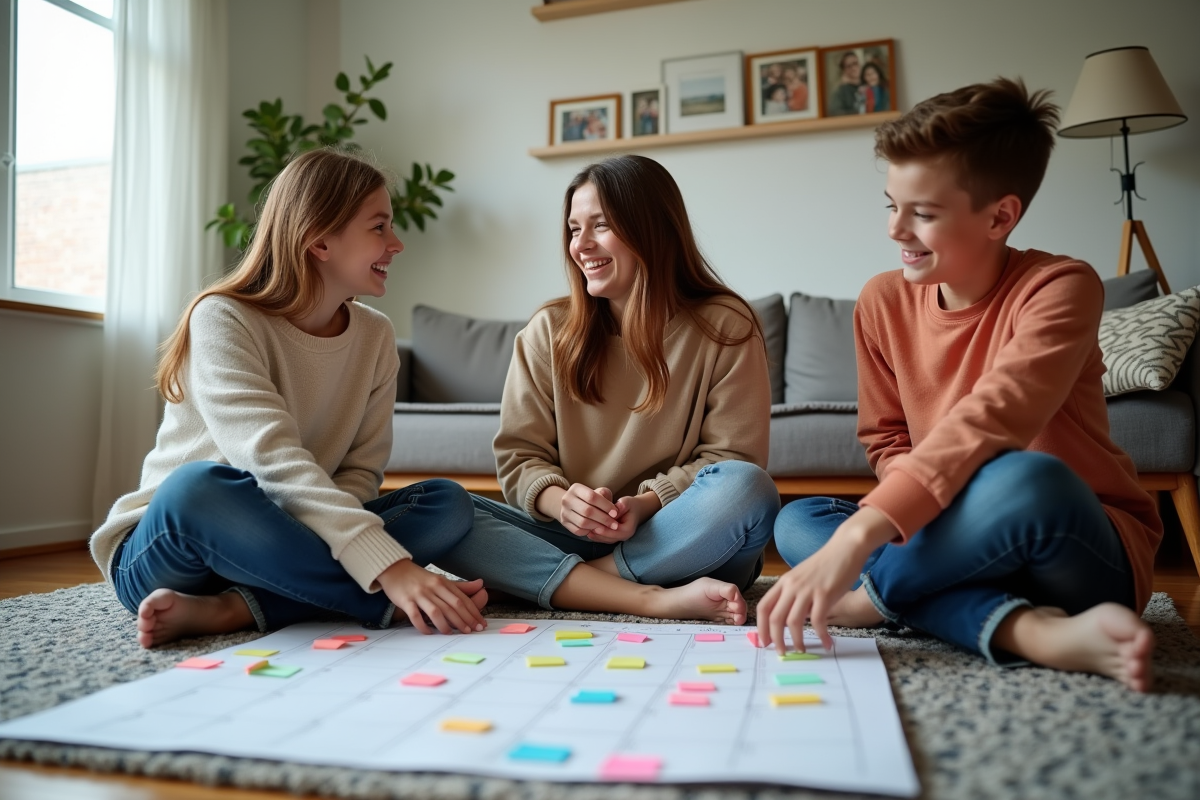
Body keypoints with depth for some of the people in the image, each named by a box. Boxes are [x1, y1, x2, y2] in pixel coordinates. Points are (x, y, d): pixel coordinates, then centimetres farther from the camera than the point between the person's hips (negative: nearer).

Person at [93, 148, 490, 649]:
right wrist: (389, 568, -42)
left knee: (447, 503, -16)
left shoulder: (375, 336, 0)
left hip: (280, 536, 5)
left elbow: (361, 470, -4)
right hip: (162, 552, -4)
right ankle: (393, 605, -26)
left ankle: (229, 611, -24)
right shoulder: (224, 320, -16)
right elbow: (273, 460, -31)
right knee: (200, 487, -38)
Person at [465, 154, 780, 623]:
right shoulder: (548, 331, 5)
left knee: (744, 489, -32)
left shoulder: (724, 326, -1)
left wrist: (646, 504, -20)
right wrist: (558, 500, -20)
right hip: (574, 539, 2)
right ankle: (660, 602, -30)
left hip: (678, 544, -2)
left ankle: (571, 586, -19)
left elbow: (733, 458, -4)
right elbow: (518, 454, 2)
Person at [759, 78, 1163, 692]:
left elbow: (989, 422, -33)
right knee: (797, 521, -14)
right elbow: (886, 442, 5)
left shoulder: (1060, 287, -16)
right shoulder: (884, 301, -1)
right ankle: (1028, 630, -27)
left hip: (1091, 552, -5)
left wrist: (855, 540, -43)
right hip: (958, 541, 5)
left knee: (1025, 481, -38)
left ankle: (868, 598, -14)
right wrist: (935, 507, -18)